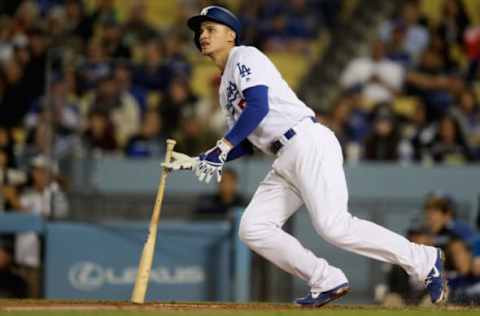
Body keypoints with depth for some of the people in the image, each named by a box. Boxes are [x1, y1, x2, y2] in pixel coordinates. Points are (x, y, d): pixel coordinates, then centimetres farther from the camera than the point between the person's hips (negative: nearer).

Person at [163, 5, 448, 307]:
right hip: (286, 163, 10)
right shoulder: (226, 88, 27)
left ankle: (425, 261, -14)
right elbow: (244, 144, 25)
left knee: (334, 226, -22)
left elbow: (258, 106, -15)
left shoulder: (246, 56, 1)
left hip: (308, 144, -10)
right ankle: (327, 282, -2)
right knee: (252, 228, -2)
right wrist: (195, 161, 15)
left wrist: (222, 147, -19)